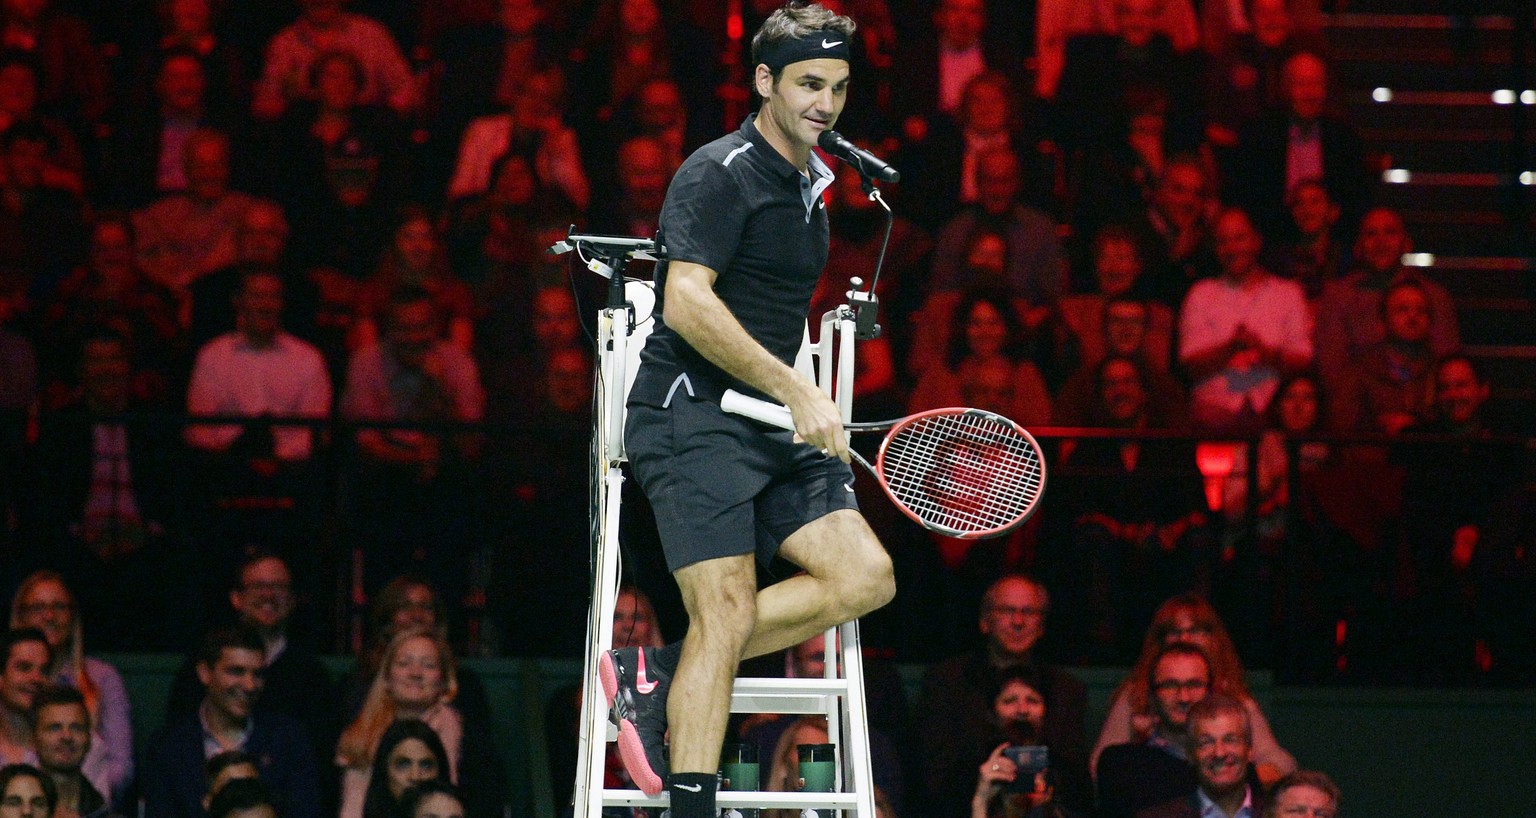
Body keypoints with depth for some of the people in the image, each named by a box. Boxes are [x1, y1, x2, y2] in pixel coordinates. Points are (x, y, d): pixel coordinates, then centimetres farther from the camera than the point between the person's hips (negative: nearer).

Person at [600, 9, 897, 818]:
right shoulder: (720, 174, -11)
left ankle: (657, 673, 0)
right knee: (728, 613, -14)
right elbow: (687, 303, -23)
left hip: (773, 427, 9)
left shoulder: (809, 186, 17)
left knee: (863, 575, -4)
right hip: (691, 416, -9)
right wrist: (797, 391, -23)